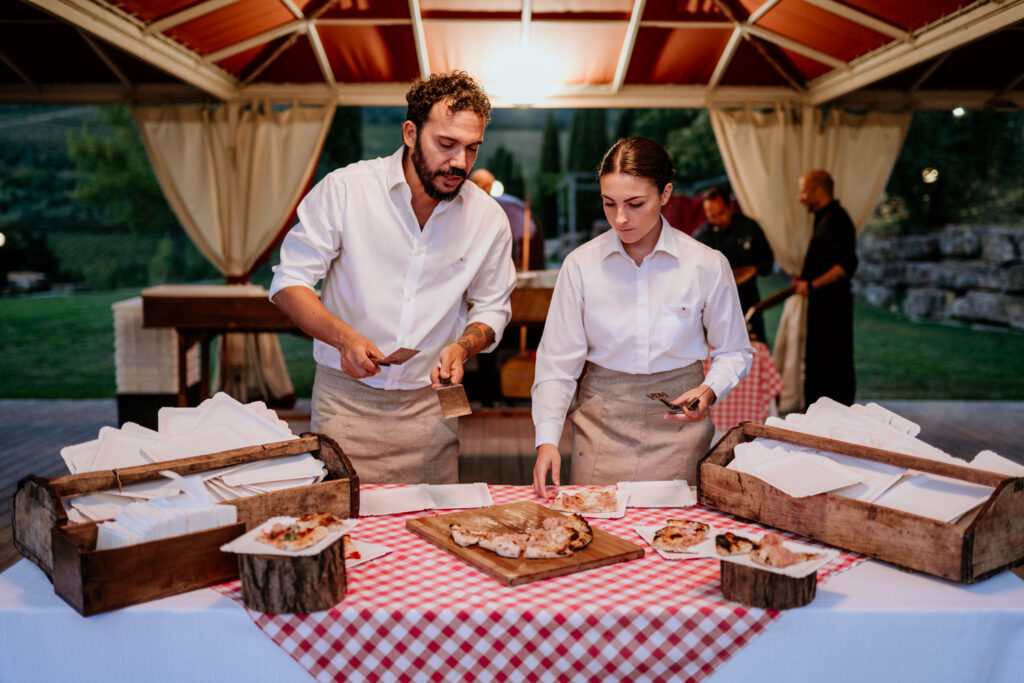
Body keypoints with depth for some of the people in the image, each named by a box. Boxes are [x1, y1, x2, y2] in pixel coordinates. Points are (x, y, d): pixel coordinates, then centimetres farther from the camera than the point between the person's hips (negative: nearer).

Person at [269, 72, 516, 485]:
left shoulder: (488, 219, -2)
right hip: (346, 399, -2)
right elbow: (289, 282, -5)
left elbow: (491, 308, 11)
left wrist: (463, 346, -10)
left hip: (429, 407, 2)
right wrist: (344, 337, -21)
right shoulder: (344, 190, -9)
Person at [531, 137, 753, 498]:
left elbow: (734, 352, 5)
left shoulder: (707, 265, -6)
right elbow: (558, 362, -3)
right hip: (602, 425, 1)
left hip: (678, 429, 0)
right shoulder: (580, 265, -5)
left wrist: (709, 391, -15)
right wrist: (547, 439, -13)